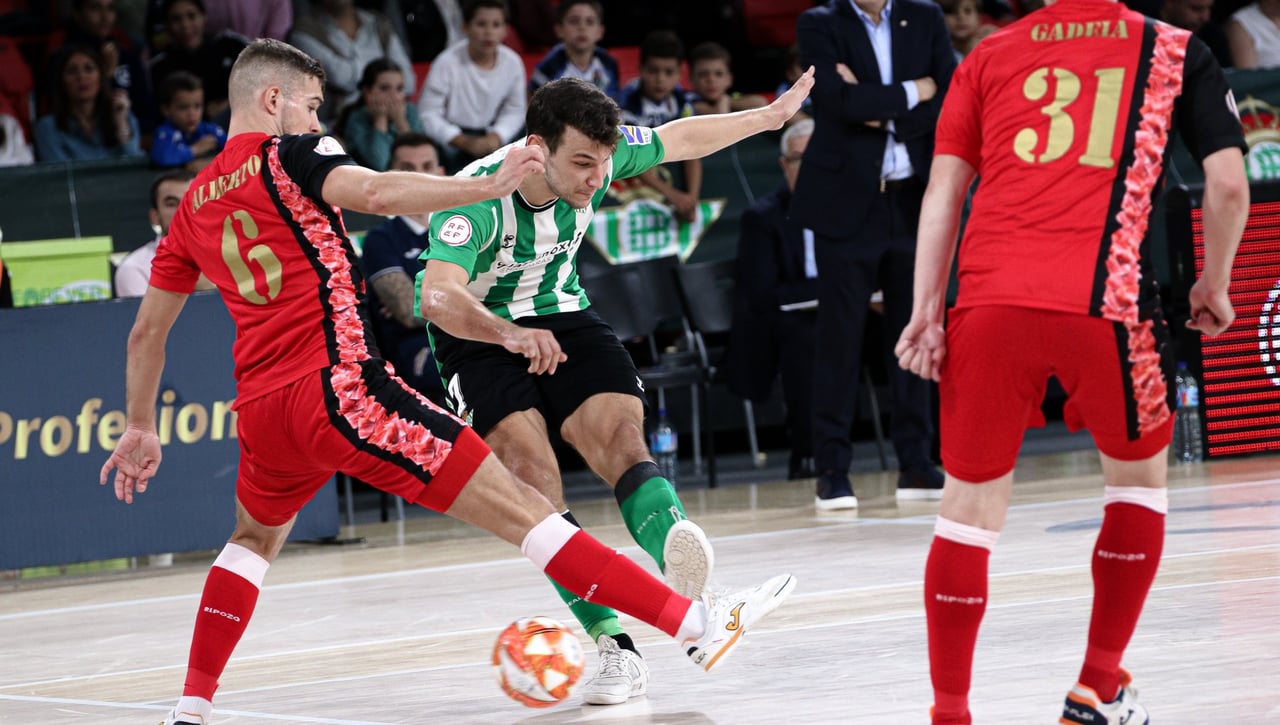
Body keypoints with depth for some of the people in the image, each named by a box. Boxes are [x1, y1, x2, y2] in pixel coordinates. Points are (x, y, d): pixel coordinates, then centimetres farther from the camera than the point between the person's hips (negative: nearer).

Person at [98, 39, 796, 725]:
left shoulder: (193, 206, 20)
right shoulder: (286, 153, 1)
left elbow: (147, 330, 26)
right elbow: (376, 193, -20)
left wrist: (141, 428, 36)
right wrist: (487, 185, -19)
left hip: (261, 412, 7)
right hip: (338, 387, -7)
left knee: (255, 536, 37)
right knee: (520, 508, -10)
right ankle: (694, 623, -15)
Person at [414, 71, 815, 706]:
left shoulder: (599, 156, -15)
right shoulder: (475, 198, -32)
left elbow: (682, 138, 5)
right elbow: (438, 298, -47)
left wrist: (773, 115, 16)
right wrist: (509, 333, -65)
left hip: (561, 316, 4)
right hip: (478, 332, -4)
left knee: (623, 440, -22)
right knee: (533, 474, -23)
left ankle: (688, 584, -45)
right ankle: (614, 647, -26)